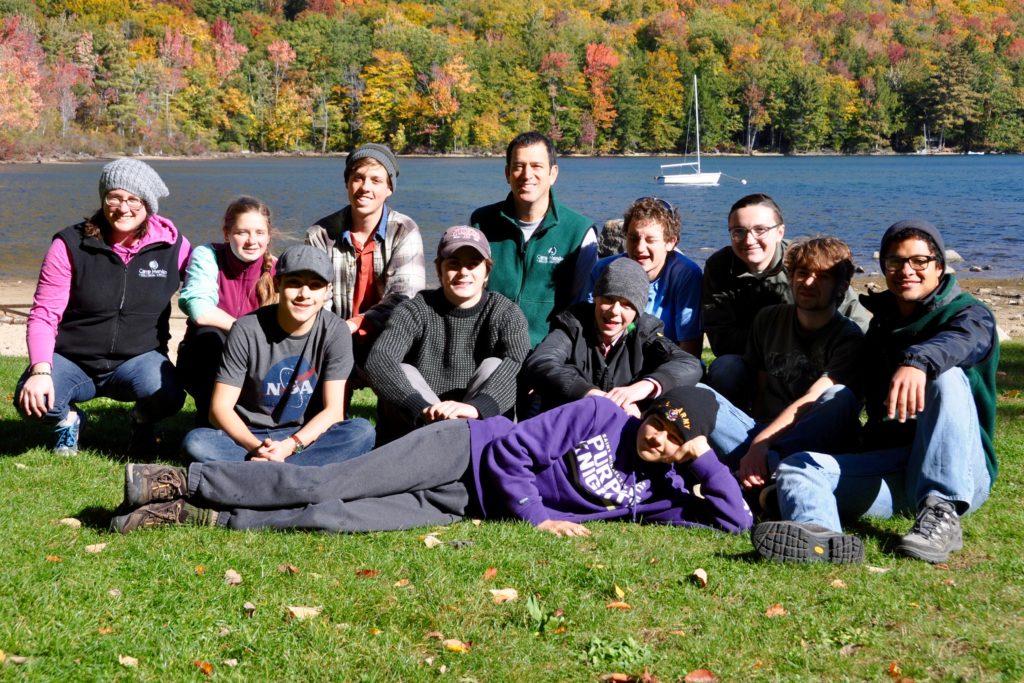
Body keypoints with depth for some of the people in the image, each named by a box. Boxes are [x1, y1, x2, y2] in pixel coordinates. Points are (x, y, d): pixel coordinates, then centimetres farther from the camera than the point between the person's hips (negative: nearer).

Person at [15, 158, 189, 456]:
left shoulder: (169, 243, -4)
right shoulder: (71, 244, -9)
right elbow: (44, 315, -9)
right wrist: (41, 370, -25)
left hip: (137, 358, 1)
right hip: (72, 359, 0)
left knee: (168, 396, -33)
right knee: (31, 399, -31)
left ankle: (142, 421, 8)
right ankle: (69, 419, 10)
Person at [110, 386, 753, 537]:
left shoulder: (662, 490, 2)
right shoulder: (601, 415, -8)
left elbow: (734, 520, -3)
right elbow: (515, 445, -9)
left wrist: (706, 458, -13)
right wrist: (535, 516, -17)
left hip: (464, 510, 2)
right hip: (464, 450, -2)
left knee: (329, 519, -15)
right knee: (321, 486, -14)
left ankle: (195, 518, -9)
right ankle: (181, 481, -1)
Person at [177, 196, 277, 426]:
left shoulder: (276, 269, -5)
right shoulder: (206, 256, -13)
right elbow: (200, 312, -27)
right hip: (204, 362, -2)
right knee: (211, 337, -34)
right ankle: (209, 427, -22)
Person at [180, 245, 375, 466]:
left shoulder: (335, 332, -7)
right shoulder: (246, 331, -10)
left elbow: (333, 410, -10)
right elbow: (220, 407, -11)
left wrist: (288, 447, -26)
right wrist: (256, 447, -29)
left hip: (307, 436, 1)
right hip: (250, 437, -1)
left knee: (362, 431, -29)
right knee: (195, 442, -30)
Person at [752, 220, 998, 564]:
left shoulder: (968, 314, 3)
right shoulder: (880, 323, 22)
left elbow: (965, 340, -23)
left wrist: (917, 362, -48)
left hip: (959, 472, -5)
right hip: (889, 468, 5)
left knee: (946, 375, -27)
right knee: (797, 467, -17)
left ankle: (942, 513, -35)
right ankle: (822, 538, -53)